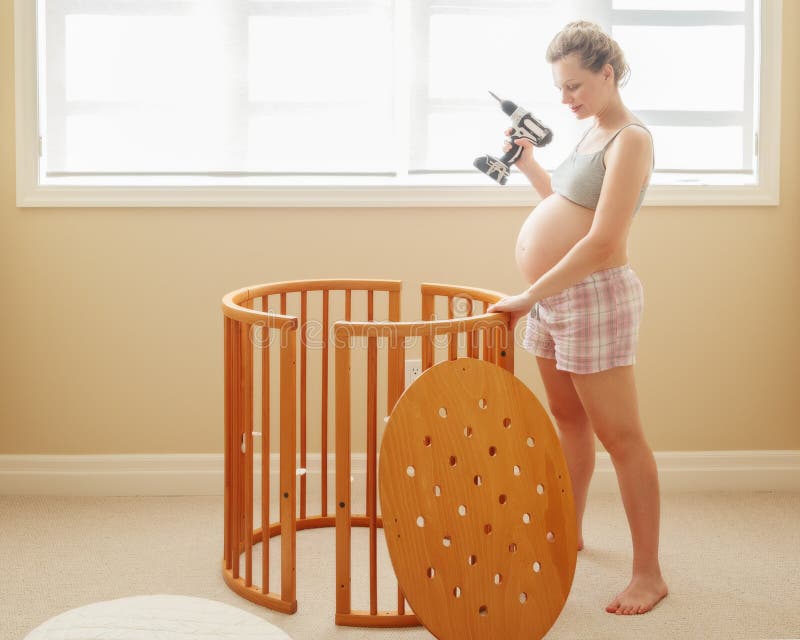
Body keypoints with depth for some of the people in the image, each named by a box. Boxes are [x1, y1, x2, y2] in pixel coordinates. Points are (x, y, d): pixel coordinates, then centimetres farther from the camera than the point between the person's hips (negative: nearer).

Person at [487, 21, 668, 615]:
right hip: (554, 297, 9)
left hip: (594, 296, -9)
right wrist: (528, 164, 14)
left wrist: (530, 298, -22)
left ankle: (649, 575, 2)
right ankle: (570, 531, 36)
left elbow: (601, 239, -23)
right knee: (568, 419, 20)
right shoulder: (593, 132, 13)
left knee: (619, 434, -5)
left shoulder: (630, 140, -15)